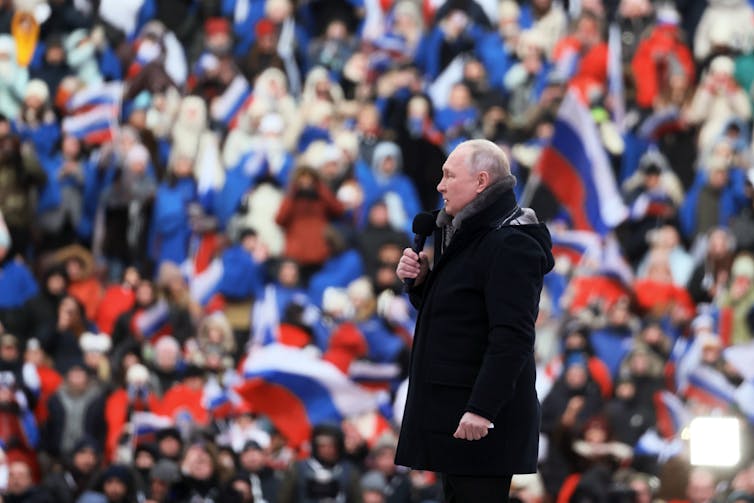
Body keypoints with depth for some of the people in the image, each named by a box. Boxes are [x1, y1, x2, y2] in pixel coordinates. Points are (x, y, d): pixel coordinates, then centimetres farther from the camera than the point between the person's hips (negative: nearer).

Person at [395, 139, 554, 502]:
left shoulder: (510, 245, -16)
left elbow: (512, 337, -23)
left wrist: (482, 408, -28)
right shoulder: (464, 235, 16)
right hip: (452, 404, 10)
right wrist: (420, 280, 4)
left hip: (482, 417, -10)